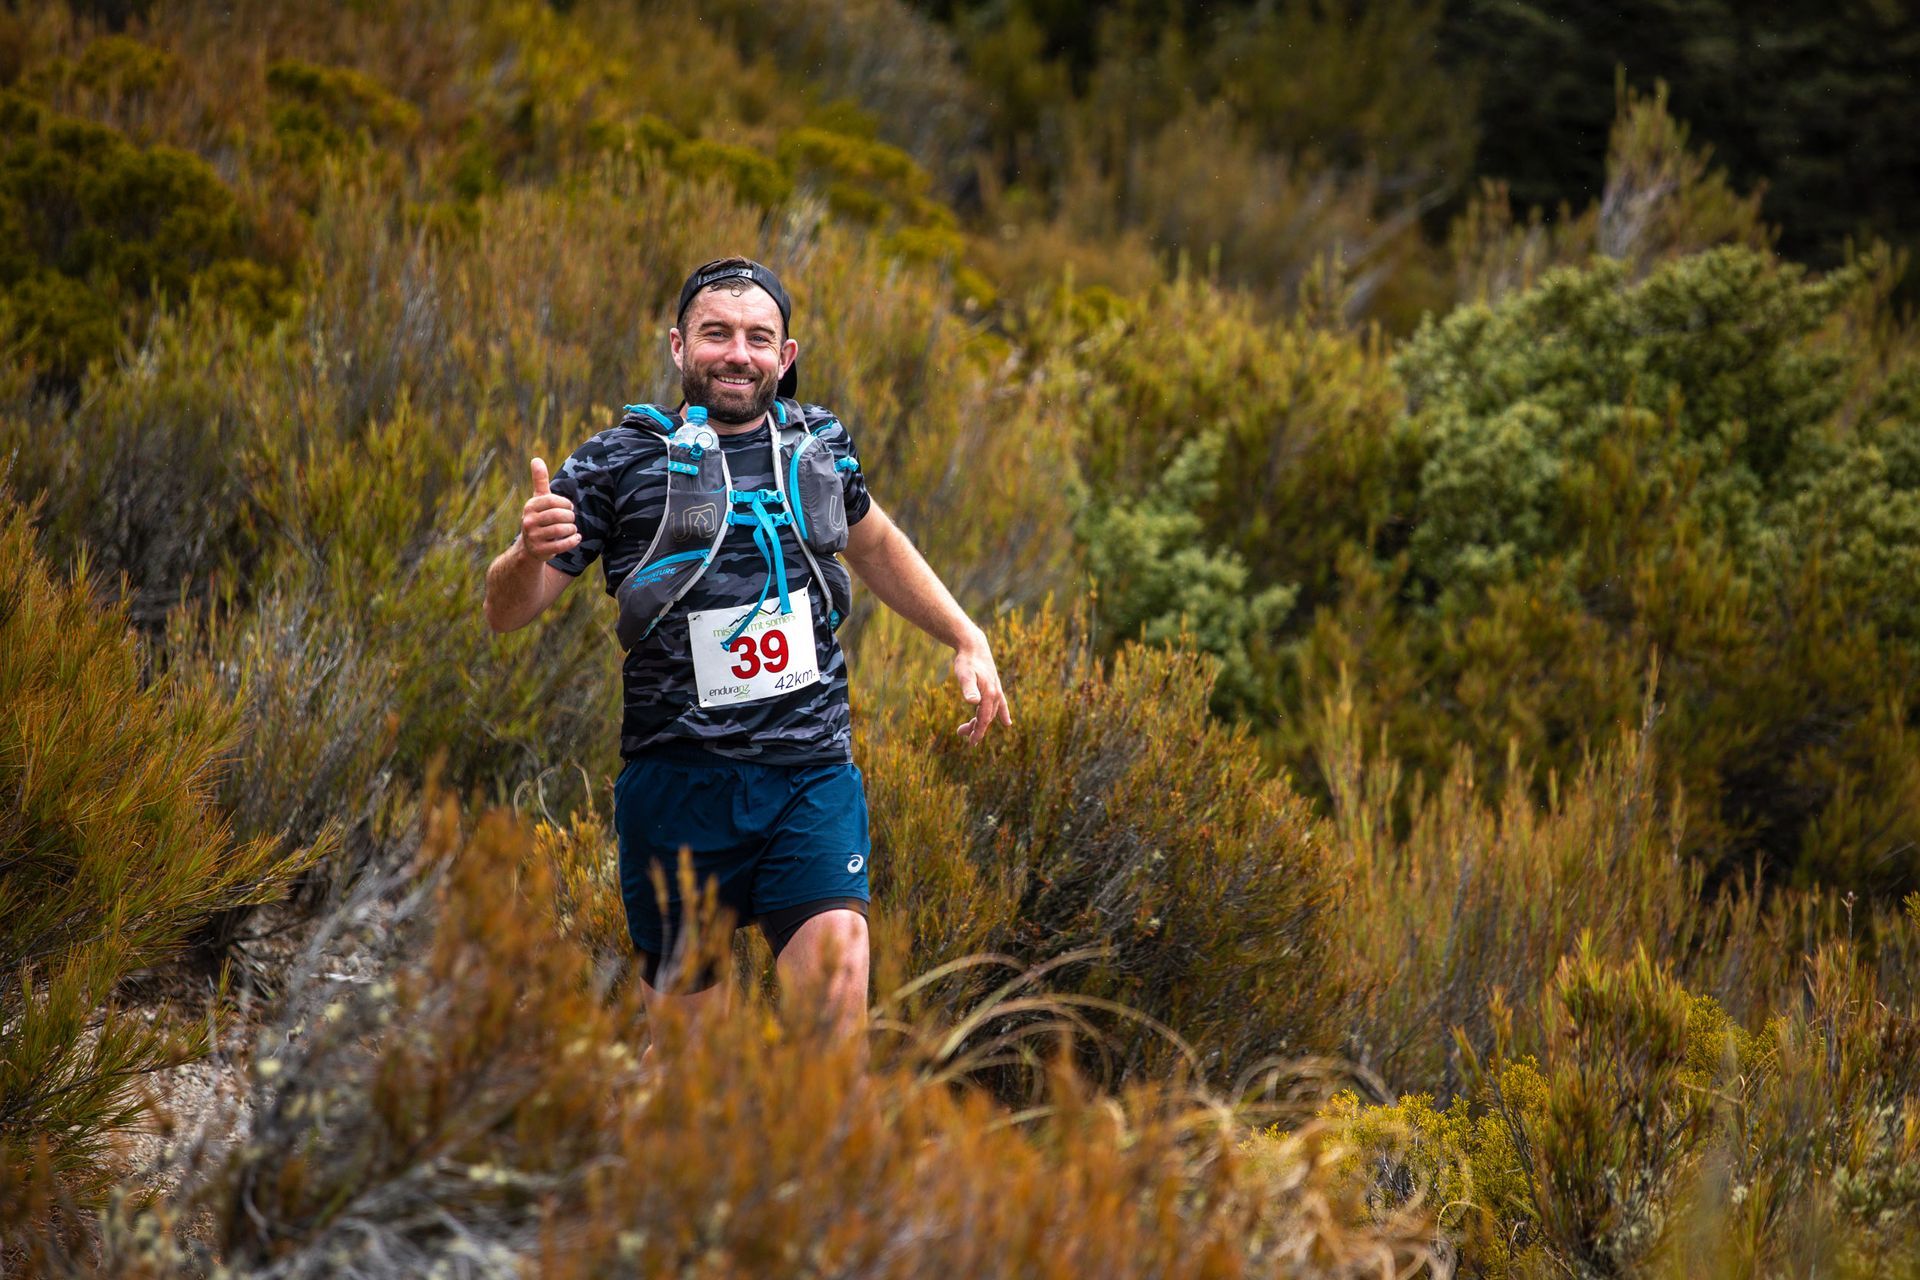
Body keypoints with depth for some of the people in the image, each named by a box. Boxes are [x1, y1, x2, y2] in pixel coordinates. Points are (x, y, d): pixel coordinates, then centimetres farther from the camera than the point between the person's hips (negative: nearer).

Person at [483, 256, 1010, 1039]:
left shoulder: (820, 445, 9)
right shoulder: (619, 464, -1)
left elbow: (874, 543, 31)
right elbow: (506, 614, 0)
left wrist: (967, 640, 25)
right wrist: (530, 553, -22)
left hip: (813, 772, 2)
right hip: (681, 779, -2)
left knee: (835, 972, -19)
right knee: (686, 1013, 3)